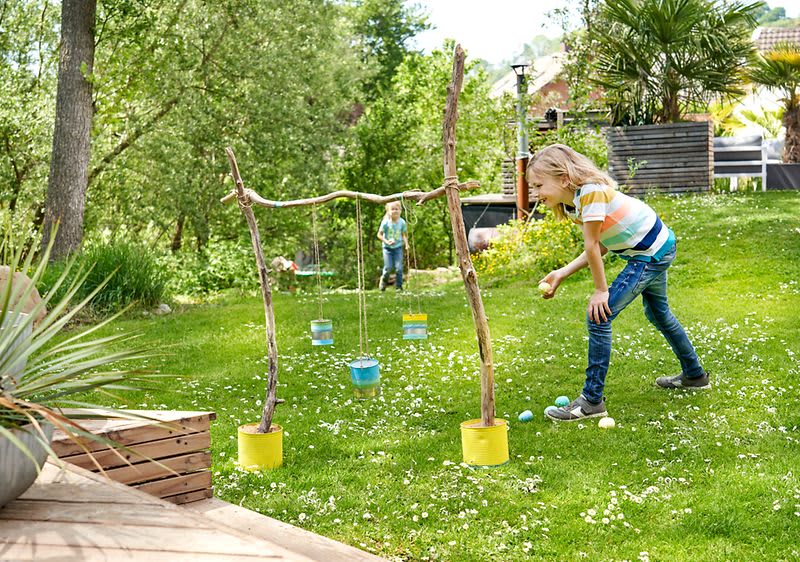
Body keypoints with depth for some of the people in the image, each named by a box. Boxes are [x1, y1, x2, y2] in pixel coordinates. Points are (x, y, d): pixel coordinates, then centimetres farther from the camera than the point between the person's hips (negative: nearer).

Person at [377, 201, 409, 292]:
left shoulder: (402, 222, -6)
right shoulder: (385, 222, -13)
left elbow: (404, 234, 8)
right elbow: (379, 234, -6)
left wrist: (406, 243, -7)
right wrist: (386, 241, -20)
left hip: (398, 247, 1)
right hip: (387, 248, -1)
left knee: (399, 268, -8)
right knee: (388, 267, -7)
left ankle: (399, 286, 6)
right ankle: (384, 280, 23)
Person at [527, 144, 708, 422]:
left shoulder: (591, 192, -30)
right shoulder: (570, 204, -2)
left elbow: (592, 246, -25)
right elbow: (599, 246, 1)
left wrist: (601, 290, -18)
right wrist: (561, 274, -5)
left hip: (651, 254, -10)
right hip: (658, 248, 10)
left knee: (599, 315, -13)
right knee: (658, 313, 29)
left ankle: (592, 401, -6)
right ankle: (694, 375, 52)